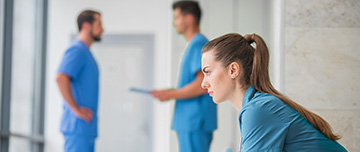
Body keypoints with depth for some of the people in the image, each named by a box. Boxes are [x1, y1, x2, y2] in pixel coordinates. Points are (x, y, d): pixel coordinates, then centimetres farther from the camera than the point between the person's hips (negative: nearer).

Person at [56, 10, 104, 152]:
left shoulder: (85, 52, 20)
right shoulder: (77, 50, -12)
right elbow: (61, 78, -27)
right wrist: (76, 109, -22)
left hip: (86, 128, 10)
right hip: (78, 126, -10)